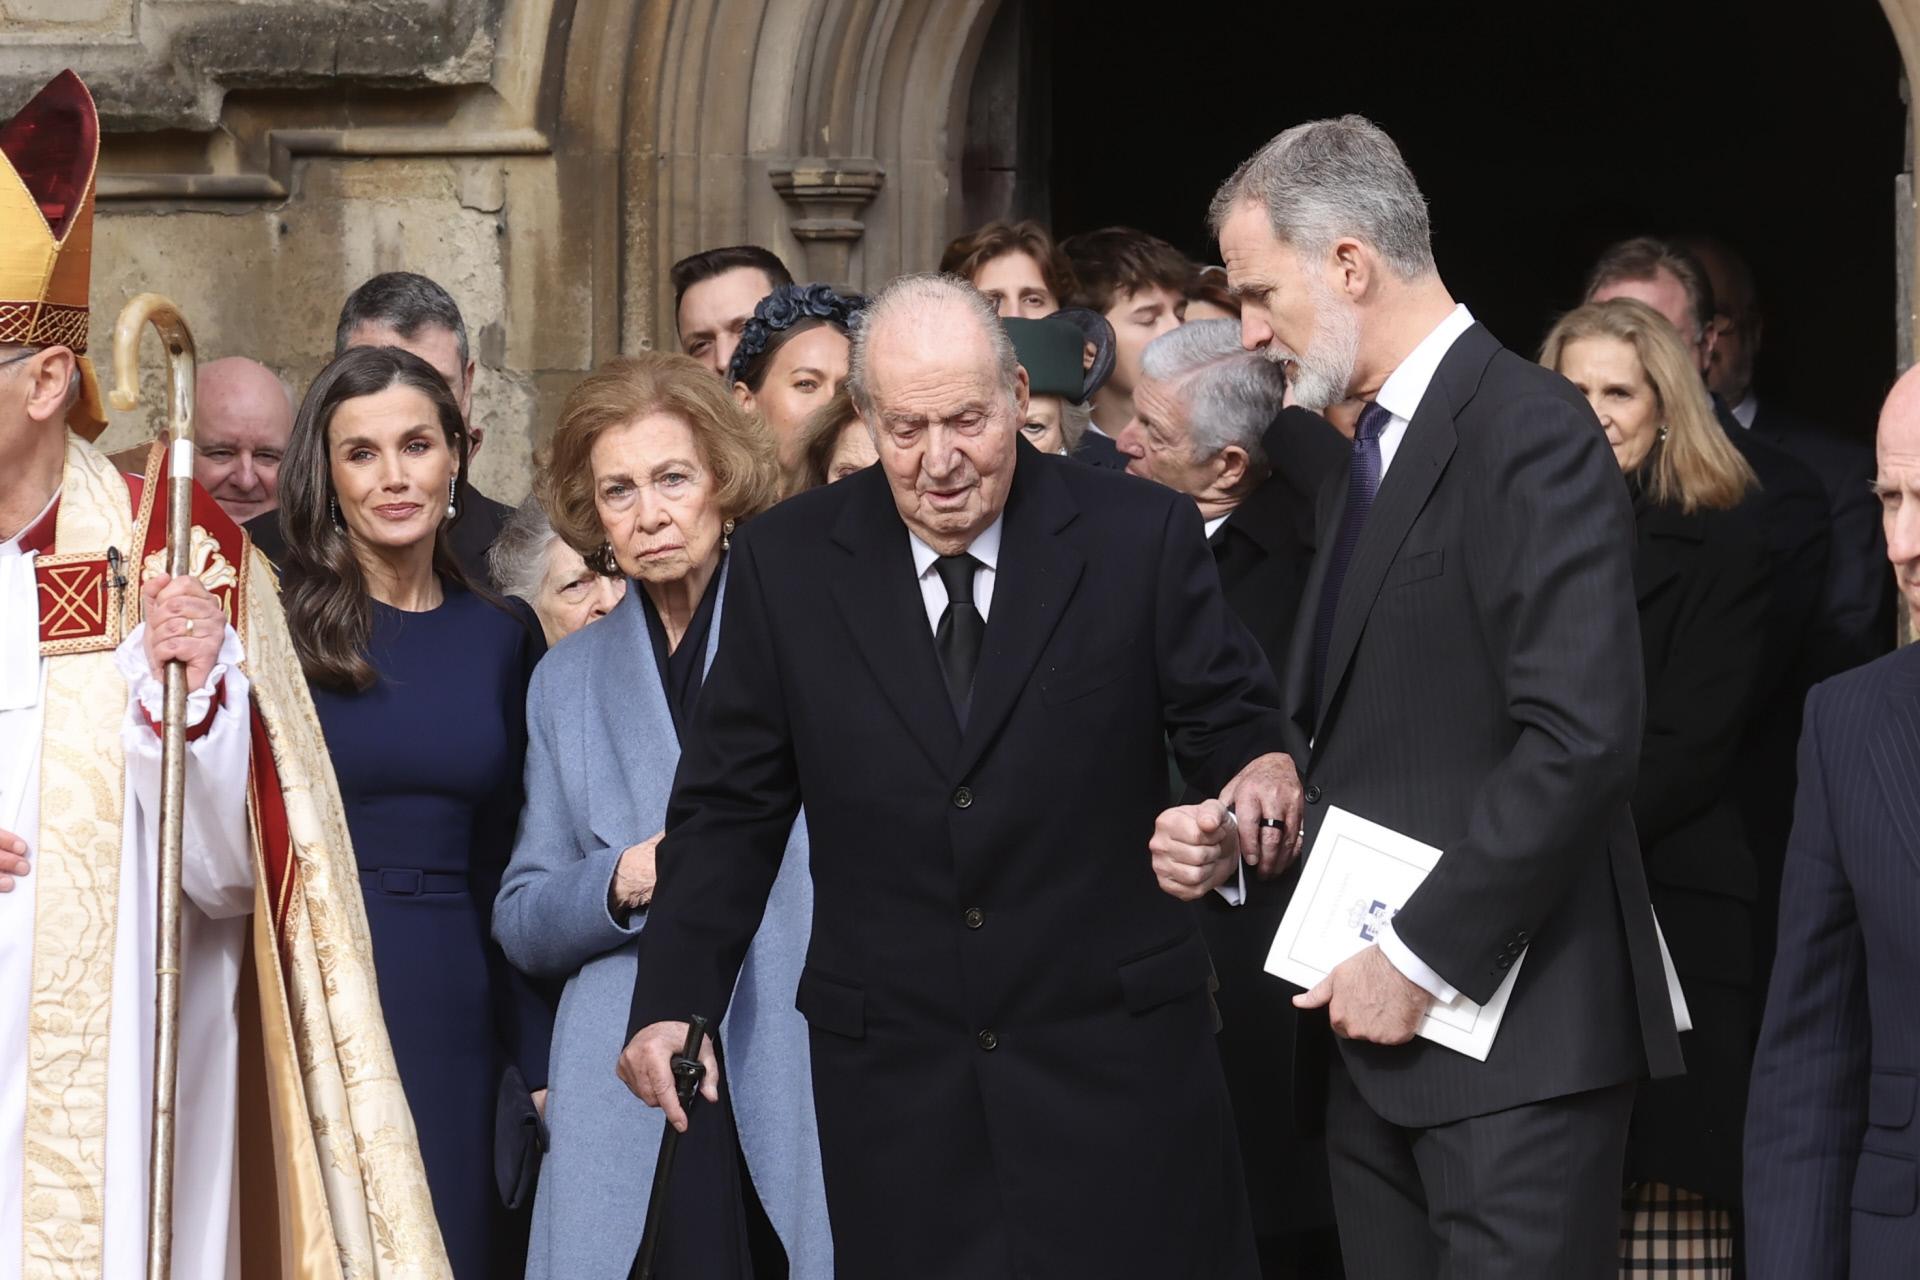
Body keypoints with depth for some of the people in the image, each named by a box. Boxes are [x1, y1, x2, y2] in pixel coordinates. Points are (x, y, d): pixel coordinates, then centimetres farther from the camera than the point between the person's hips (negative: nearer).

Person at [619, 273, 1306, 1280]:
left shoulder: (1142, 538, -2)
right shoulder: (785, 564, 2)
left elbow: (1232, 727, 4)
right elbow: (732, 804, 7)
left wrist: (1257, 778, -21)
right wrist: (673, 998, -1)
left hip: (1112, 1050, -1)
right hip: (893, 1073, 1)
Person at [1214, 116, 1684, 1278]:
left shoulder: (1531, 432, -12)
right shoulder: (1377, 449, 18)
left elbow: (1582, 737, -21)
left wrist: (1422, 962, -18)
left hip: (1513, 1028, -9)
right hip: (1383, 1020, 9)